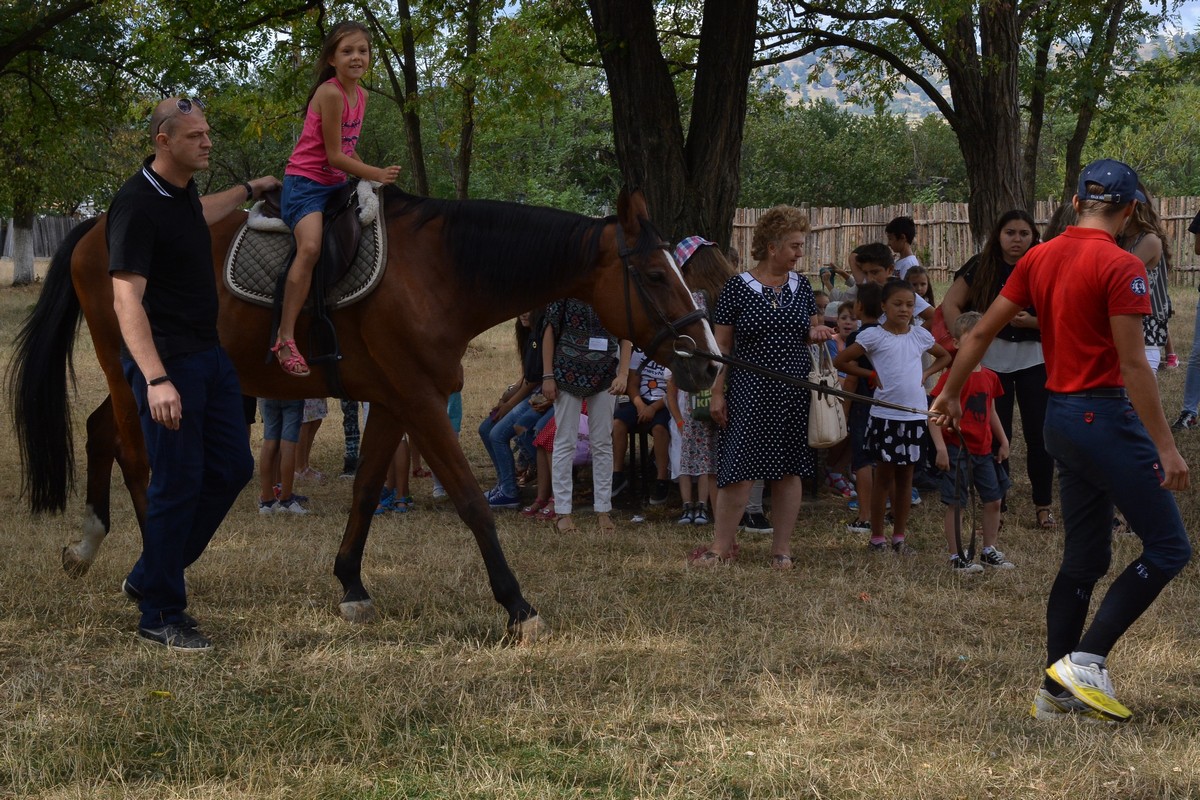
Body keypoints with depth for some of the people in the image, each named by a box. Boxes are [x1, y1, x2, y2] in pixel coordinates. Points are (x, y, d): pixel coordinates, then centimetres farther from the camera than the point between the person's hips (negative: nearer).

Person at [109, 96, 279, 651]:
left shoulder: (183, 193, 9)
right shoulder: (138, 206, -20)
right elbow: (126, 300, -26)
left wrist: (249, 190, 47)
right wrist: (155, 380, -35)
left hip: (208, 355, 10)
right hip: (168, 362, -10)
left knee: (232, 469, 12)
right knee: (178, 485, -5)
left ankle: (149, 578, 23)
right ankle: (160, 616, 6)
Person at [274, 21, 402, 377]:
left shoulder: (361, 96, 8)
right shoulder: (330, 93, -18)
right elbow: (334, 155, -17)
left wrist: (371, 178, 5)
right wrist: (377, 174, -14)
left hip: (337, 183, 9)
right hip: (305, 181, -9)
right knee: (310, 246, -31)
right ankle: (285, 340, -31)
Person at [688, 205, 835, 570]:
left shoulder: (800, 286, 8)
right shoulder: (738, 287, -4)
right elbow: (722, 345, -2)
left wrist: (818, 334, -5)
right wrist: (717, 392, -7)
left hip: (794, 393, 4)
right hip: (749, 393, -4)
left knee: (790, 470, 6)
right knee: (739, 468, -5)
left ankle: (781, 549, 13)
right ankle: (722, 545, 4)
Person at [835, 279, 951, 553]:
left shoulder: (920, 335, 8)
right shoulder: (873, 336, -5)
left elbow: (945, 357, 24)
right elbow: (840, 361, -4)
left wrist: (926, 373, 7)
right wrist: (871, 375, -5)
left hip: (914, 414, 4)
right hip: (885, 415, -4)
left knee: (905, 477, 9)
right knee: (884, 476, 2)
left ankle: (900, 536, 16)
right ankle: (877, 537, 9)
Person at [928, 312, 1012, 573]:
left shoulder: (989, 377, 7)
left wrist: (1003, 441, 20)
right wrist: (940, 447, -22)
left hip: (983, 451, 7)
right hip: (957, 450, -7)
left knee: (993, 500, 12)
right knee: (956, 504, 0)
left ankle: (989, 551, 26)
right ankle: (956, 557, 9)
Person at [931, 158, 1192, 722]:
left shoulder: (1040, 259, 9)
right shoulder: (1121, 267, -13)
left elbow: (981, 331, 12)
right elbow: (1133, 364, -18)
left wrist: (951, 393, 25)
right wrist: (1165, 447, -17)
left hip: (1060, 416, 8)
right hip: (1105, 416, -8)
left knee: (1083, 559, 14)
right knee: (1168, 548, -3)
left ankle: (1057, 691, 15)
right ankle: (1086, 660, -9)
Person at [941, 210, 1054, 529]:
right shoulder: (981, 268, -1)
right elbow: (950, 304, 1)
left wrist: (1032, 321, -19)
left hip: (1034, 360, 0)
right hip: (991, 359, 0)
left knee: (1038, 435, 0)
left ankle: (1043, 505, 12)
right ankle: (995, 506, 12)